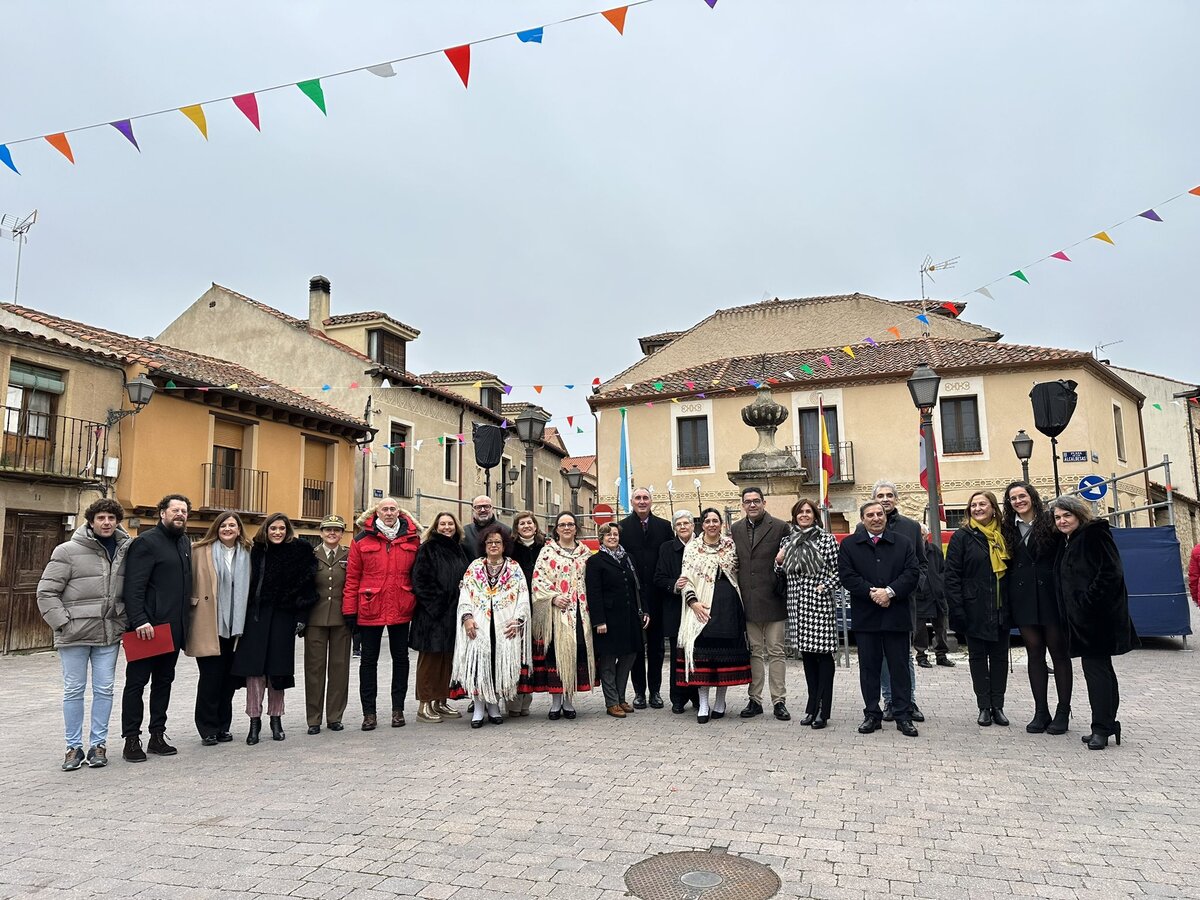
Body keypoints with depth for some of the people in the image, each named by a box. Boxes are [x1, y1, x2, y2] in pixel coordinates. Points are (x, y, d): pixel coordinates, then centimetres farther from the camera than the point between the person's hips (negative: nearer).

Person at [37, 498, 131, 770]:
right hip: (75, 634, -3)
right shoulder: (68, 551, -7)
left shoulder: (125, 551, 3)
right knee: (74, 690, 6)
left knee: (104, 690, 7)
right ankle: (74, 747, 17)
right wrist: (63, 623, -11)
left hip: (109, 634, 3)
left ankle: (98, 744, 17)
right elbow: (46, 592, -5)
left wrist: (124, 622, 5)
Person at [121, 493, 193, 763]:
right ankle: (131, 739, 10)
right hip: (148, 628, -7)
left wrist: (184, 619, 13)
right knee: (137, 682, 3)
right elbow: (133, 586, -16)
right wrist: (139, 620, -24)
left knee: (164, 681, 13)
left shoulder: (185, 542, 14)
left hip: (173, 628, 7)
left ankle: (157, 735, 21)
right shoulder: (146, 542, -9)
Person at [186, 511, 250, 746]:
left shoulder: (246, 554, 10)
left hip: (235, 626, 3)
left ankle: (223, 727, 21)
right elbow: (190, 584, 0)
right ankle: (208, 729, 11)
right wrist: (193, 604, -7)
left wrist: (242, 623, 10)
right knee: (210, 678, -1)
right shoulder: (201, 551, 0)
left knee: (229, 678, 9)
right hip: (208, 626, -3)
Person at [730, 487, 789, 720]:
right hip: (748, 602, 3)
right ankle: (755, 700, 18)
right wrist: (738, 591, 5)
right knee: (754, 652, 11)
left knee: (775, 652, 3)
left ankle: (779, 701, 11)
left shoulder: (780, 527, -2)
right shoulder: (735, 529, 9)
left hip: (773, 601, -3)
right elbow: (733, 563, 11)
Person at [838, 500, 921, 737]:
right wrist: (871, 592, -15)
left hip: (896, 614, 0)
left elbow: (912, 573, -2)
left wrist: (890, 591, -15)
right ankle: (872, 715, 16)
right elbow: (847, 575, -5)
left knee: (900, 666, 5)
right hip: (865, 616, 0)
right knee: (869, 666, 6)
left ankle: (903, 716, 13)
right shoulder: (849, 545, 5)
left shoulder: (902, 543, 8)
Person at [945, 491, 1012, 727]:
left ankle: (998, 706, 18)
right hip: (975, 609, -4)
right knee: (978, 657, 6)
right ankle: (984, 707, 14)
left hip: (1000, 610, 4)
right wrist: (957, 608, -16)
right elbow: (951, 575, -9)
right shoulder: (962, 537, -4)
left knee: (1000, 657, 9)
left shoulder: (1003, 536, 8)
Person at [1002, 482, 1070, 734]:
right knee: (1034, 653, 6)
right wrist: (1008, 598, 3)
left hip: (1051, 594, -3)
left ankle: (1063, 712, 12)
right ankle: (1041, 711, 12)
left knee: (1059, 652, 4)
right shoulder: (1008, 529, 9)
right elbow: (1006, 565, 10)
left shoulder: (1050, 522, -1)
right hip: (1024, 598, 3)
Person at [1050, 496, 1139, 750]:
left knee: (1096, 667, -8)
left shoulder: (1095, 534, -9)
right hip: (1081, 617, 10)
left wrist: (1087, 601, -19)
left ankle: (1102, 727, -3)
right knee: (1101, 668, 14)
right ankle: (1107, 725, 21)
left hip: (1097, 614, -10)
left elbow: (1111, 573, -18)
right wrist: (1072, 611, 13)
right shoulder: (1067, 542, 18)